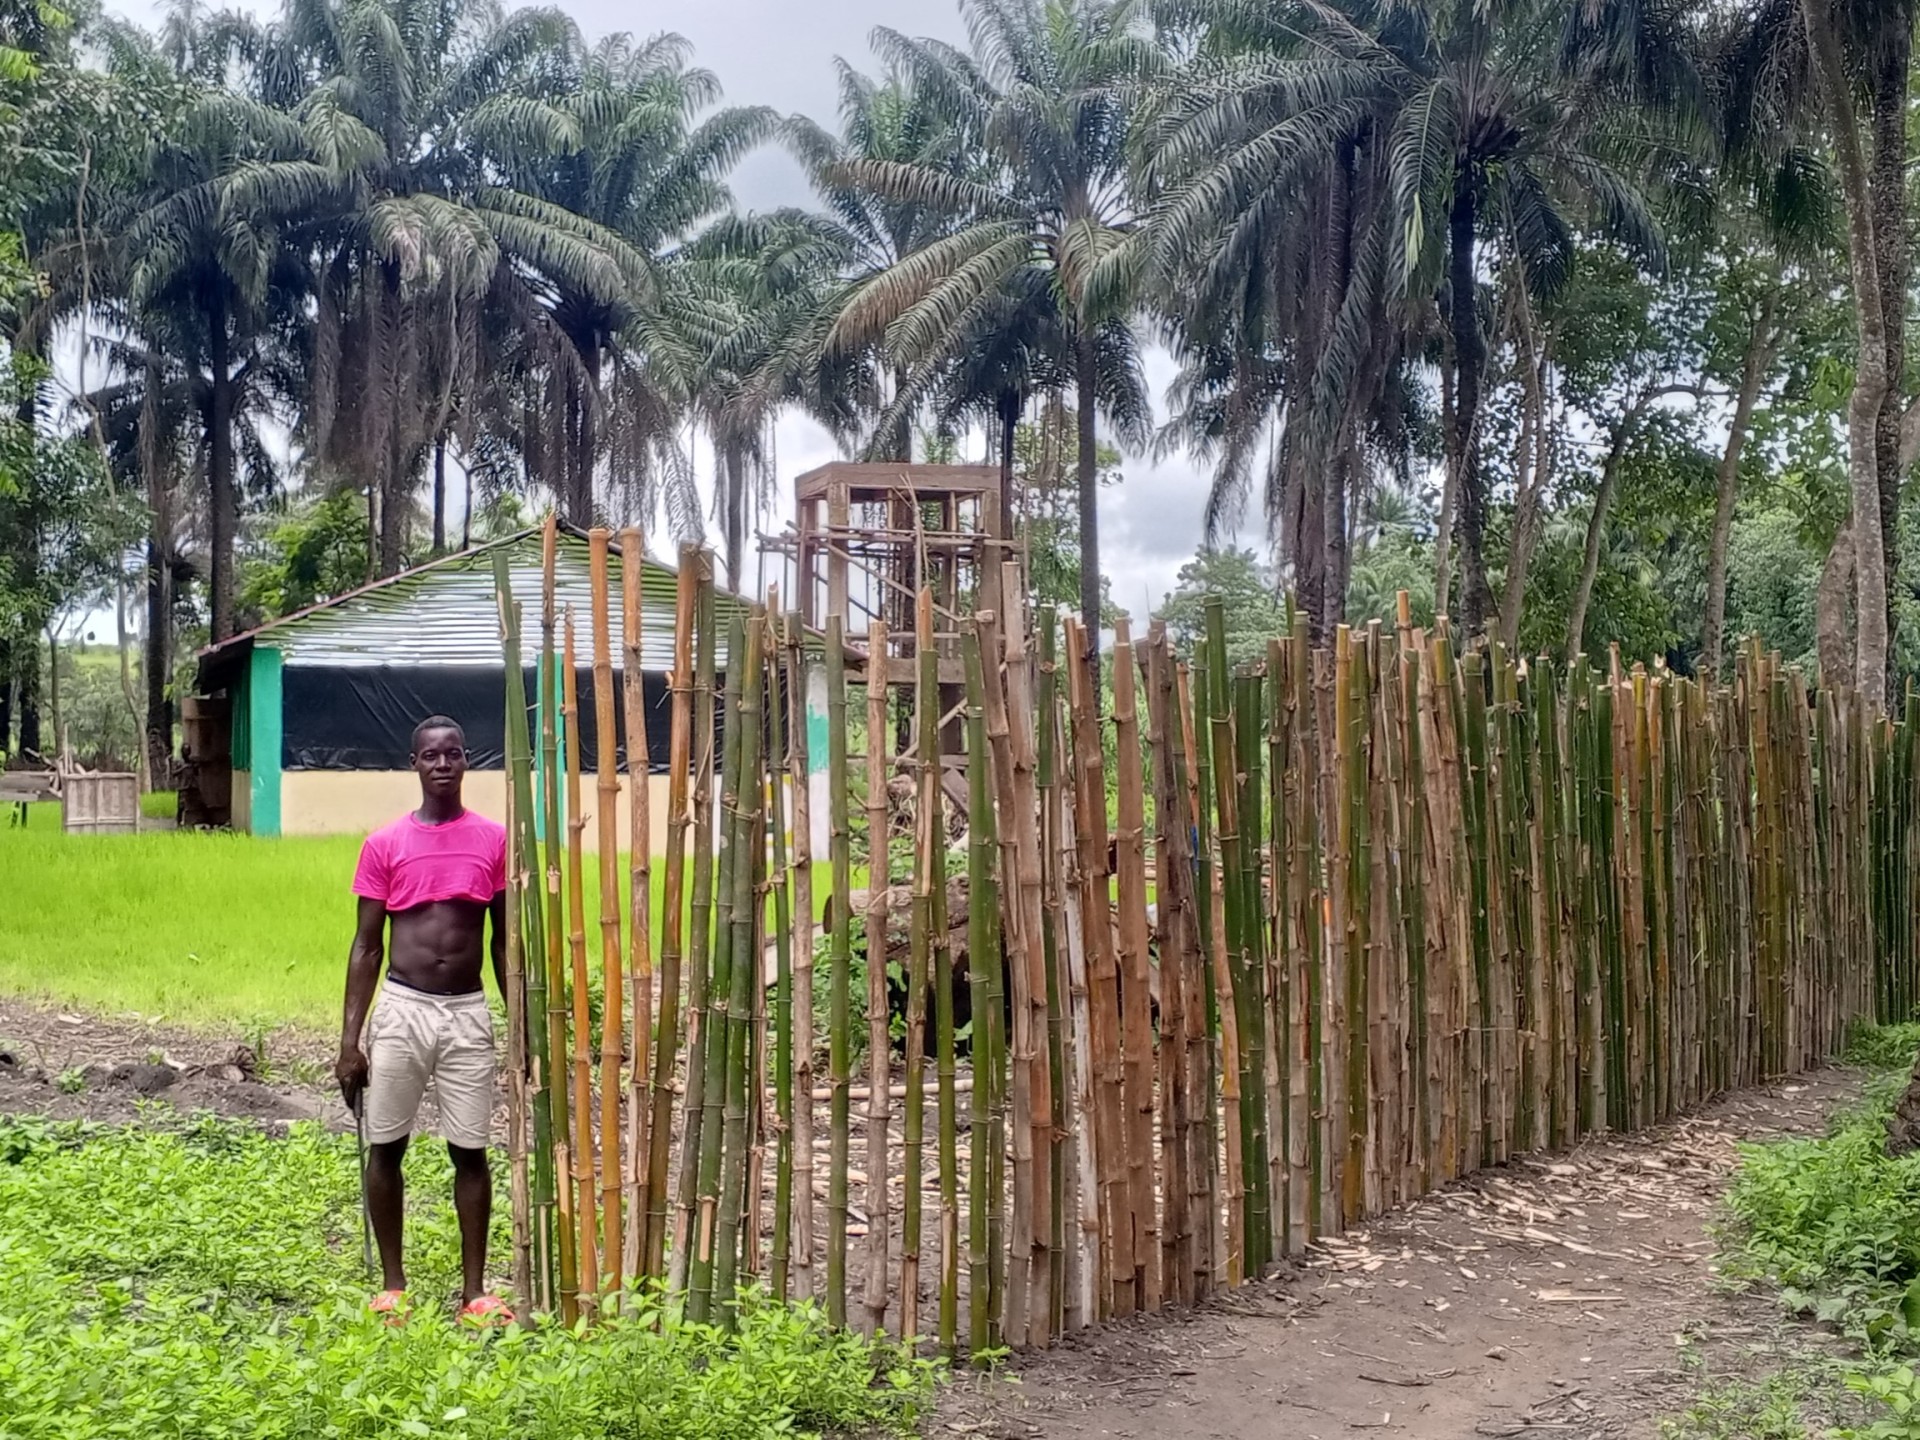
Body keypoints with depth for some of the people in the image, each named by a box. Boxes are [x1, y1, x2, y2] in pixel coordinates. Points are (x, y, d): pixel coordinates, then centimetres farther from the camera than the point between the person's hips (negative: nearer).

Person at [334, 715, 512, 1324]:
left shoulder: (494, 841, 3)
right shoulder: (385, 845, 0)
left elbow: (505, 941, 8)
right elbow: (366, 947, 2)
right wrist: (349, 1038, -4)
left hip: (468, 1013, 0)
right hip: (401, 1010, 0)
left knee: (471, 1152, 3)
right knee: (385, 1147, 5)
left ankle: (474, 1289, 11)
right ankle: (392, 1285, 18)